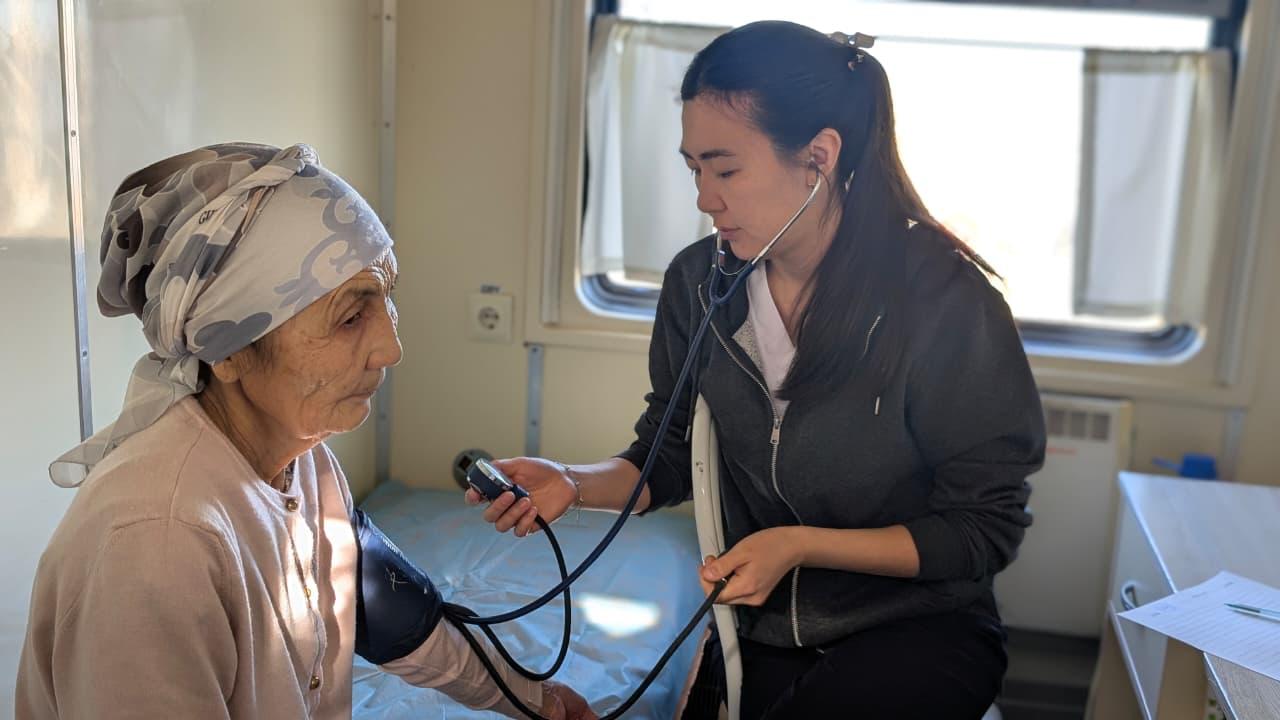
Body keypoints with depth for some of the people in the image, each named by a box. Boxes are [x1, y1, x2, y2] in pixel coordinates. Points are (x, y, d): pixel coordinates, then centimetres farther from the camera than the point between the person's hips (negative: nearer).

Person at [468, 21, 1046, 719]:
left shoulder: (945, 300, -20)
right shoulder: (699, 283, -6)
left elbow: (985, 528, -13)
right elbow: (670, 458, 6)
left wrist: (799, 544, -22)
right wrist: (573, 481, -14)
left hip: (916, 633, -4)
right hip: (757, 631, 4)